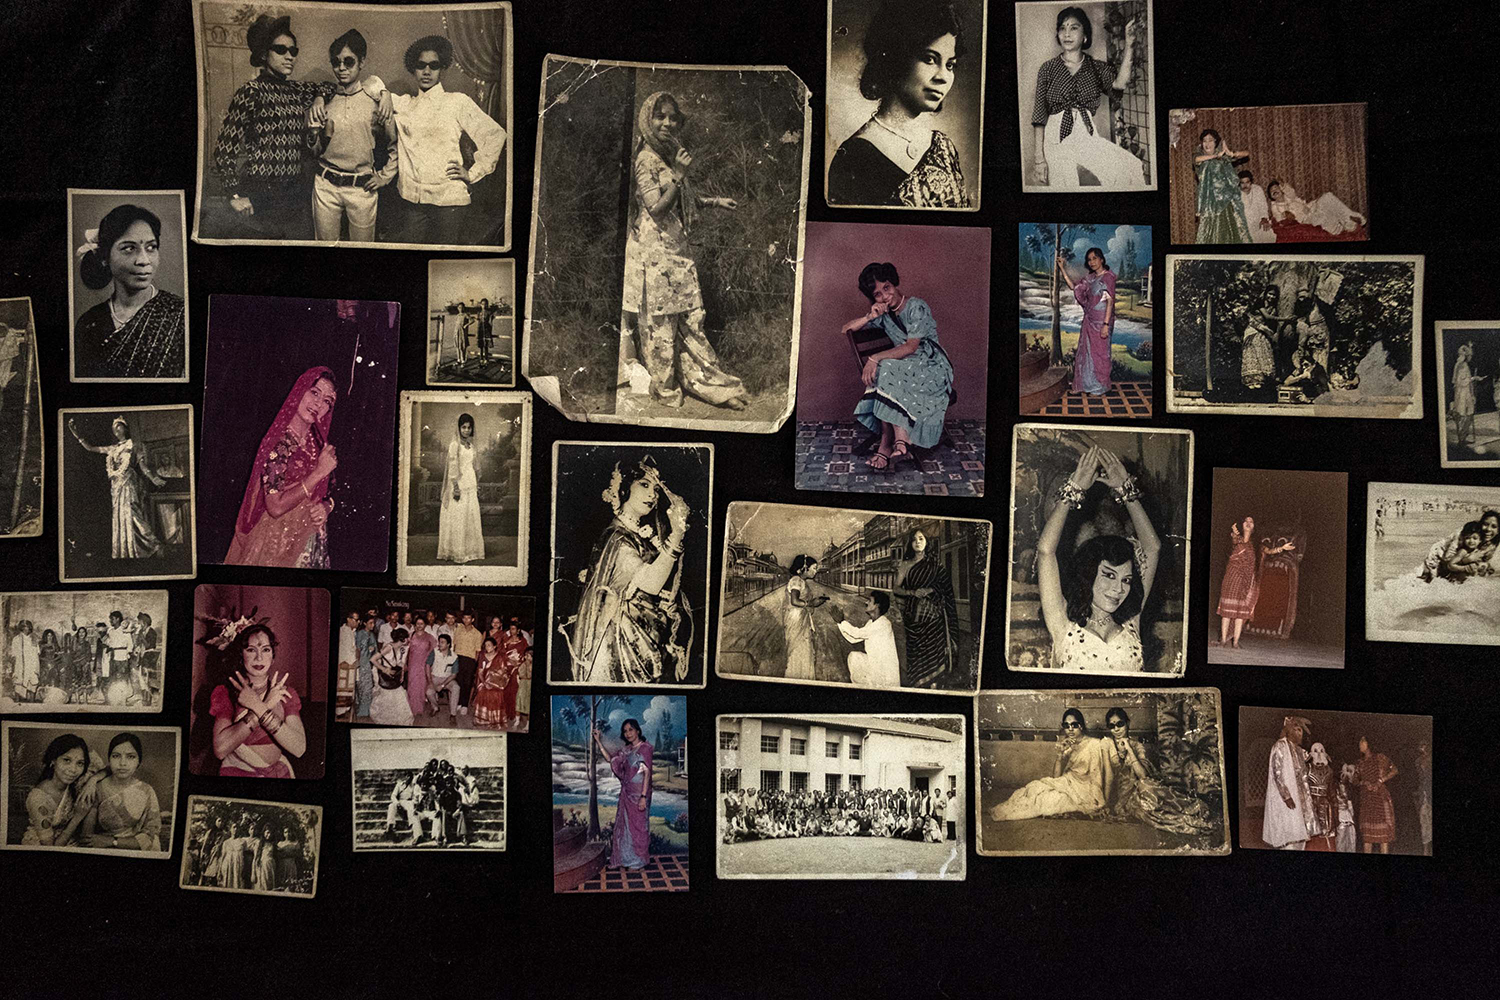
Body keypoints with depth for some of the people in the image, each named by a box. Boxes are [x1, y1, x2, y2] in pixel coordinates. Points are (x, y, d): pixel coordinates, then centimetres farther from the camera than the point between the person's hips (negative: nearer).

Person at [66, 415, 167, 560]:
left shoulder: (134, 446, 5)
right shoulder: (112, 449, 19)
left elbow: (142, 465, -3)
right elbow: (90, 448, 22)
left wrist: (153, 478, -18)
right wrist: (77, 435, 15)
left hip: (129, 484, -6)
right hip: (116, 487, 6)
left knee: (130, 517, -16)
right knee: (119, 519, 1)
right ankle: (122, 554, 0)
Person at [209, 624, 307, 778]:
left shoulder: (285, 692, 4)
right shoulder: (227, 693, 2)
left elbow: (299, 748, -10)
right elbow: (220, 750, -13)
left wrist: (260, 709, -16)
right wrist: (265, 706, -16)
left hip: (278, 772, 1)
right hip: (236, 772, 0)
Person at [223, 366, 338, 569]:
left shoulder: (319, 445, 6)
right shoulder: (279, 444, -14)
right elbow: (275, 507, -22)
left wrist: (325, 507, -6)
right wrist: (319, 472, -20)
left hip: (314, 542, 6)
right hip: (278, 543, -6)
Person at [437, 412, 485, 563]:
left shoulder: (471, 444, 13)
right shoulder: (455, 444, -9)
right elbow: (452, 466, -13)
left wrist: (477, 485, 15)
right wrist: (456, 487, -18)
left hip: (471, 485, 7)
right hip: (459, 484, -7)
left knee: (471, 517, 9)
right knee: (458, 518, -4)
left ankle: (470, 551, 15)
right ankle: (456, 553, 0)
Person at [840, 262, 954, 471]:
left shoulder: (916, 307, -11)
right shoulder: (883, 314, 10)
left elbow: (910, 347, -20)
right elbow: (846, 329, 11)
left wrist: (875, 358, -28)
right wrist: (870, 317, -8)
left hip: (932, 369, -6)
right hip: (906, 368, 6)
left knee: (887, 370, -32)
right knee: (883, 370, -29)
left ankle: (887, 443, -35)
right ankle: (900, 441, -34)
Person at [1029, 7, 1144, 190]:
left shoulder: (1097, 67, 9)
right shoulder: (1048, 69, 4)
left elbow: (1119, 83, -13)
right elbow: (1039, 115, 1)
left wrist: (1129, 46, -17)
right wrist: (1039, 157, -6)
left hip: (1089, 137, 1)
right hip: (1058, 140, -1)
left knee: (1132, 170, -20)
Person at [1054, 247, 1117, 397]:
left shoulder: (1108, 277, -12)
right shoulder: (1090, 278, 11)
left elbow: (1110, 301, -16)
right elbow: (1073, 286, 18)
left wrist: (1106, 324, -21)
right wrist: (1062, 268, 11)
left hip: (1101, 321, -8)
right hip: (1089, 320, 8)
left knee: (1099, 352, 1)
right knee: (1087, 351, 11)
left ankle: (1100, 387, 11)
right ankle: (1090, 384, 21)